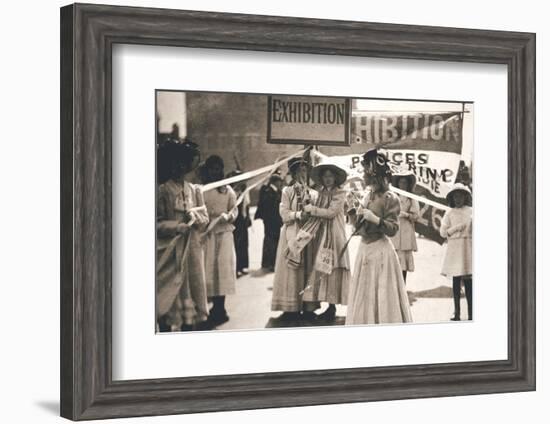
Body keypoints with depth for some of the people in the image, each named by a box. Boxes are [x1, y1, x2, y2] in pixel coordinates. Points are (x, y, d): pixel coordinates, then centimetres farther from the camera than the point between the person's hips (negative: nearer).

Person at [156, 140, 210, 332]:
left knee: (192, 285, 5)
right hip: (168, 248, -4)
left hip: (191, 247, 5)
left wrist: (195, 215, -12)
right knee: (167, 290, -2)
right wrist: (179, 226, -20)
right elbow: (158, 223, -8)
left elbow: (205, 218, 8)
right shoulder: (163, 191, -6)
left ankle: (189, 326, 11)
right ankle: (166, 328, 3)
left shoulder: (195, 190, 9)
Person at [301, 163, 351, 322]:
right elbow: (319, 214, 14)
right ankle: (328, 307, 4)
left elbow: (331, 212, -13)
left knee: (332, 269, -7)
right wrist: (311, 209, -4)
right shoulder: (321, 193, 16)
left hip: (334, 235, -6)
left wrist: (313, 209, -9)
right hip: (321, 234, 6)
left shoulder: (340, 193, -4)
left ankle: (332, 308, -6)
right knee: (322, 269, 2)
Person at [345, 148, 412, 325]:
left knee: (382, 296, -2)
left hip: (380, 251, -8)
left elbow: (392, 229, -13)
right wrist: (351, 209, -1)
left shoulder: (390, 198, -12)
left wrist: (374, 218, -23)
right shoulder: (367, 195, 10)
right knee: (364, 297, 11)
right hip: (364, 249, 8)